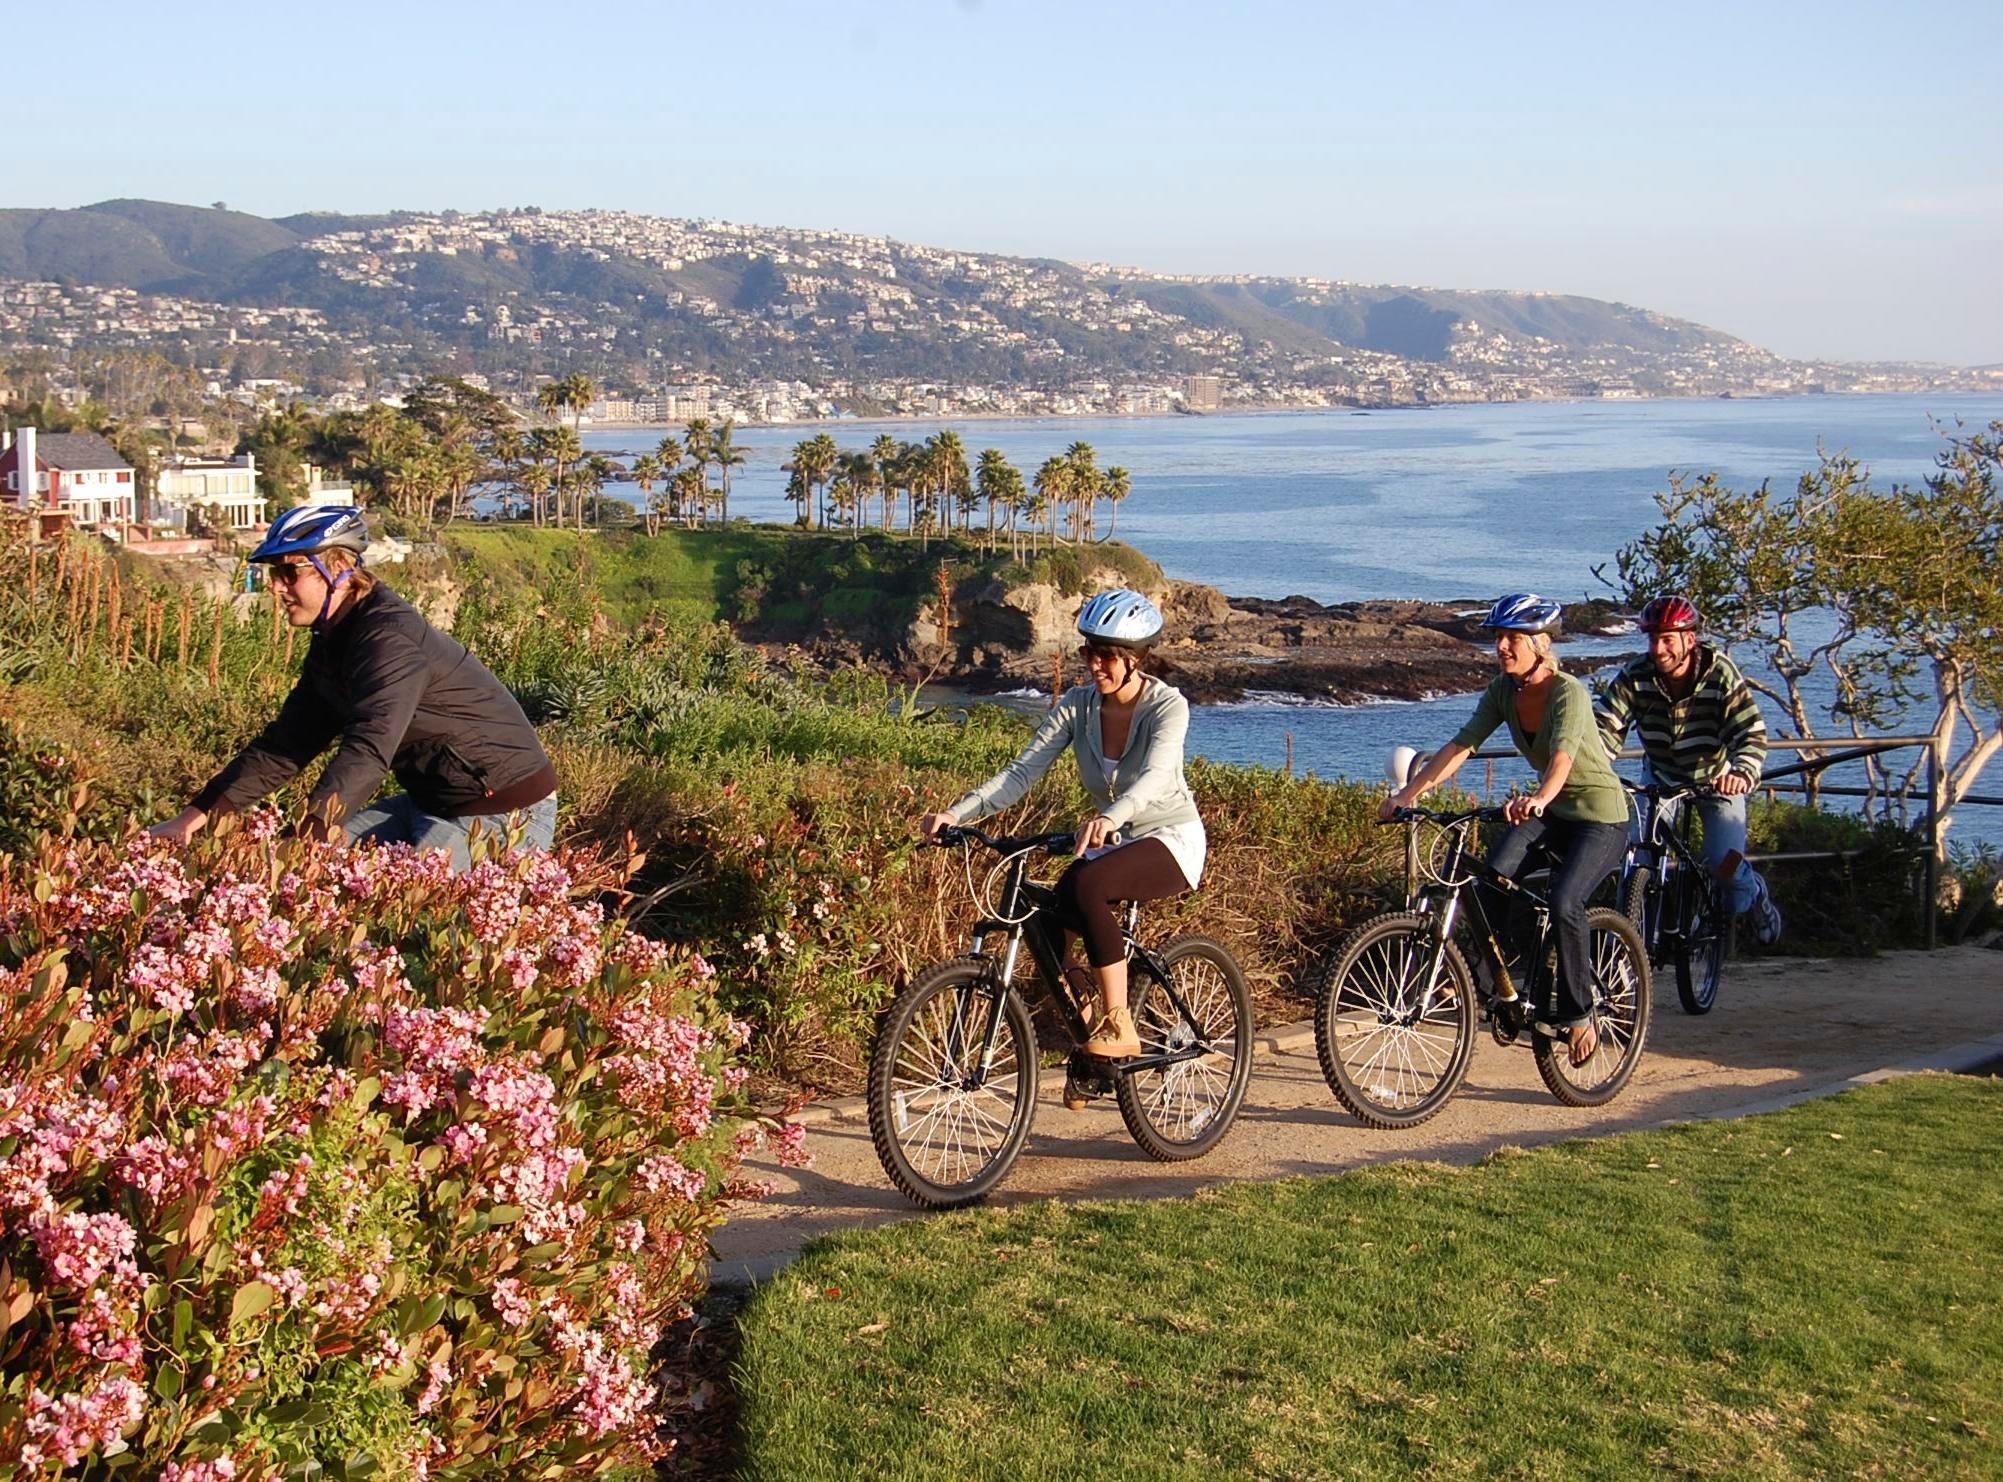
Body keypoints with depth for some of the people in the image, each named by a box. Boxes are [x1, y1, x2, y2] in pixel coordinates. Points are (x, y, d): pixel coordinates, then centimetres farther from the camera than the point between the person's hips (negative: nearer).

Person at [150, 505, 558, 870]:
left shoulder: (391, 640, -25)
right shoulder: (334, 643, 7)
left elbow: (368, 752, -38)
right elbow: (284, 743, 10)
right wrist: (198, 814, 1)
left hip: (505, 814, -10)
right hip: (430, 803, 10)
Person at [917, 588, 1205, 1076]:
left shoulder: (1167, 706, -17)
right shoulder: (1077, 706, -4)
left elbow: (1154, 775, -36)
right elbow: (1021, 773, -12)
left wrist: (1110, 818, -58)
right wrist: (955, 814, -28)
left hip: (1171, 840, -5)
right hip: (1113, 845, 5)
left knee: (1083, 885, -35)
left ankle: (1118, 1026, -27)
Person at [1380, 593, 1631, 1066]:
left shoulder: (1568, 693, -24)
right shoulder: (1503, 691, -5)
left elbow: (1563, 755, -42)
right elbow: (1461, 746, -10)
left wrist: (1538, 799, -62)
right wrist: (1409, 793, -21)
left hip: (1601, 818, -6)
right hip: (1551, 811, 6)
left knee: (1563, 904, -26)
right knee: (1493, 880, -20)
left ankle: (1578, 1015, -7)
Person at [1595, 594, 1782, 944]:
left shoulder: (1721, 675, -26)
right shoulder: (1634, 676, -21)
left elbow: (1752, 734, -33)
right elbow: (1604, 727, -26)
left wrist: (1742, 774, -54)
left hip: (1717, 779, -2)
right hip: (1661, 776, 2)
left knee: (1725, 863, -12)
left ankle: (1754, 894, 23)